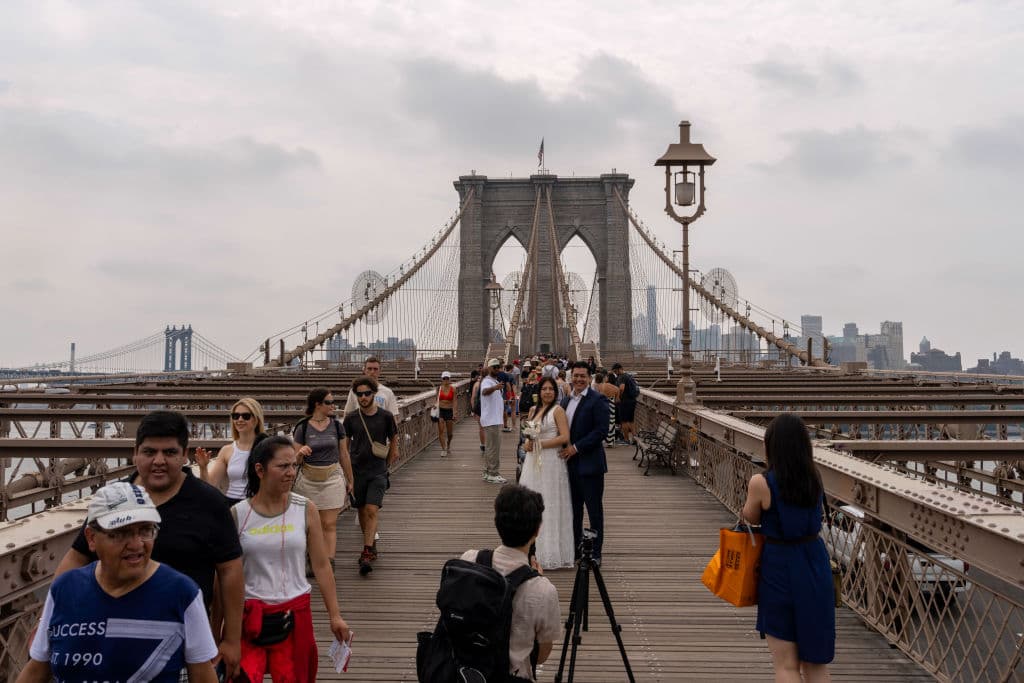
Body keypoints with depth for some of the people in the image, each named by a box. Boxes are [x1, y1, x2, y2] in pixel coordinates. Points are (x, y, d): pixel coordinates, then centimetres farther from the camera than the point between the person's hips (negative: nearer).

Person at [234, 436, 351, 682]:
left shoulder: (306, 509, -2)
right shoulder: (238, 514, -4)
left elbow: (321, 566, 3)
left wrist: (334, 615, 3)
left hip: (295, 613, 1)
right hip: (250, 615, -1)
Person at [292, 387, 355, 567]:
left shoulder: (336, 425, 2)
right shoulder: (302, 427, -4)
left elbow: (344, 454, 11)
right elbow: (296, 460, 0)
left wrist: (349, 480, 15)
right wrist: (301, 453, -23)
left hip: (332, 478, 1)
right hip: (309, 479, -1)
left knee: (330, 524, -4)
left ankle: (329, 563, -3)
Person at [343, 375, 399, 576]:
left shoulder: (385, 417, -4)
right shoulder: (351, 418, 0)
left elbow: (393, 441, 8)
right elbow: (345, 445, 8)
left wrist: (385, 465, 8)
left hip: (378, 472, -2)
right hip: (356, 471, 2)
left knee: (372, 510, -13)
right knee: (362, 511, 11)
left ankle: (366, 553, -12)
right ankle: (371, 545, 31)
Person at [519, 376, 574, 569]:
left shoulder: (557, 410, -8)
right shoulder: (533, 410, 12)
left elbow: (565, 437, -16)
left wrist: (540, 443, -15)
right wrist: (527, 443, -2)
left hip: (551, 461, -7)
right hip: (533, 462, 7)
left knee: (549, 505, 0)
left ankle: (551, 552, 12)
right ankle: (535, 549, 21)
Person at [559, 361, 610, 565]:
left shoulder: (597, 400, -11)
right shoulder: (566, 400, 12)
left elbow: (601, 430, -17)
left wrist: (576, 447, -18)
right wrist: (565, 449, 3)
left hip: (589, 463, -7)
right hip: (570, 463, 7)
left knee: (594, 509, 3)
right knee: (574, 508, 16)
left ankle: (595, 553, 13)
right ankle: (575, 546, 28)